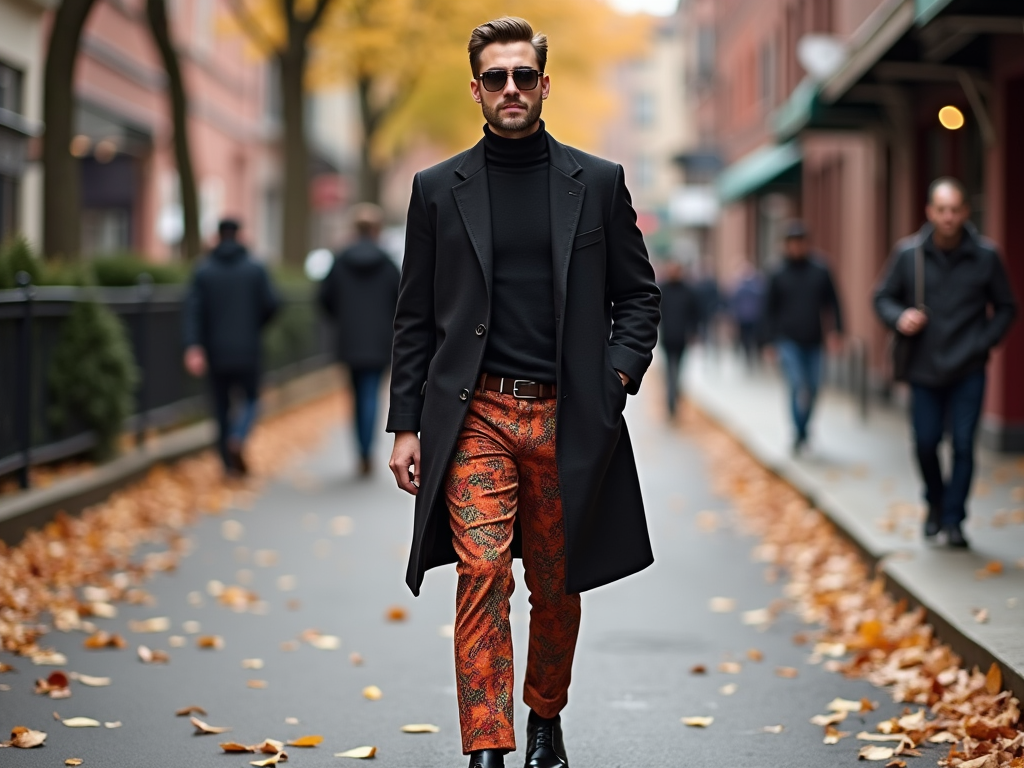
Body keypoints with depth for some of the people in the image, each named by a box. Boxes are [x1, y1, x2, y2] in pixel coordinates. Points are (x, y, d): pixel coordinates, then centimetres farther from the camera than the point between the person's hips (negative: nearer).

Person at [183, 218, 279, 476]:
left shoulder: (203, 270, 0)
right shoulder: (255, 268, -2)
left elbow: (193, 310, -10)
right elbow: (271, 304, -5)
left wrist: (193, 347, -16)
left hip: (216, 351, 1)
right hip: (247, 349, -1)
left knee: (221, 406, 11)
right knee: (250, 399, 13)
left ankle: (229, 463, 11)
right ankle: (238, 438, -15)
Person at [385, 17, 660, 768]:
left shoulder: (598, 183, 6)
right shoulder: (439, 189, 6)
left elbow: (640, 295, 10)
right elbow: (416, 318, 7)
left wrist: (618, 373, -6)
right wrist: (406, 425, 2)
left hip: (566, 417, 1)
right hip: (474, 416, -1)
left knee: (556, 586, 12)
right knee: (483, 575, -12)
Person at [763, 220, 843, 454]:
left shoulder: (820, 270, 3)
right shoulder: (778, 275, 1)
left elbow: (833, 301, 7)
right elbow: (770, 310, 6)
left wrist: (836, 330, -4)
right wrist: (773, 339, 1)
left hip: (813, 342, 2)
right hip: (788, 342, -2)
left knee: (812, 390, 5)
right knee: (798, 387, -15)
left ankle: (802, 432, 22)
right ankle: (800, 435, -9)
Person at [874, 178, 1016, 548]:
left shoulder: (985, 256, -3)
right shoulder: (908, 253, -3)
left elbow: (1005, 308, 7)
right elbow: (883, 298, 7)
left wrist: (983, 343, -6)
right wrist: (899, 318, -14)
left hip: (968, 372, -1)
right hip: (923, 369, 1)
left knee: (963, 445, -3)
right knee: (925, 443, 6)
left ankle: (953, 519, 9)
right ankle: (935, 502, 33)